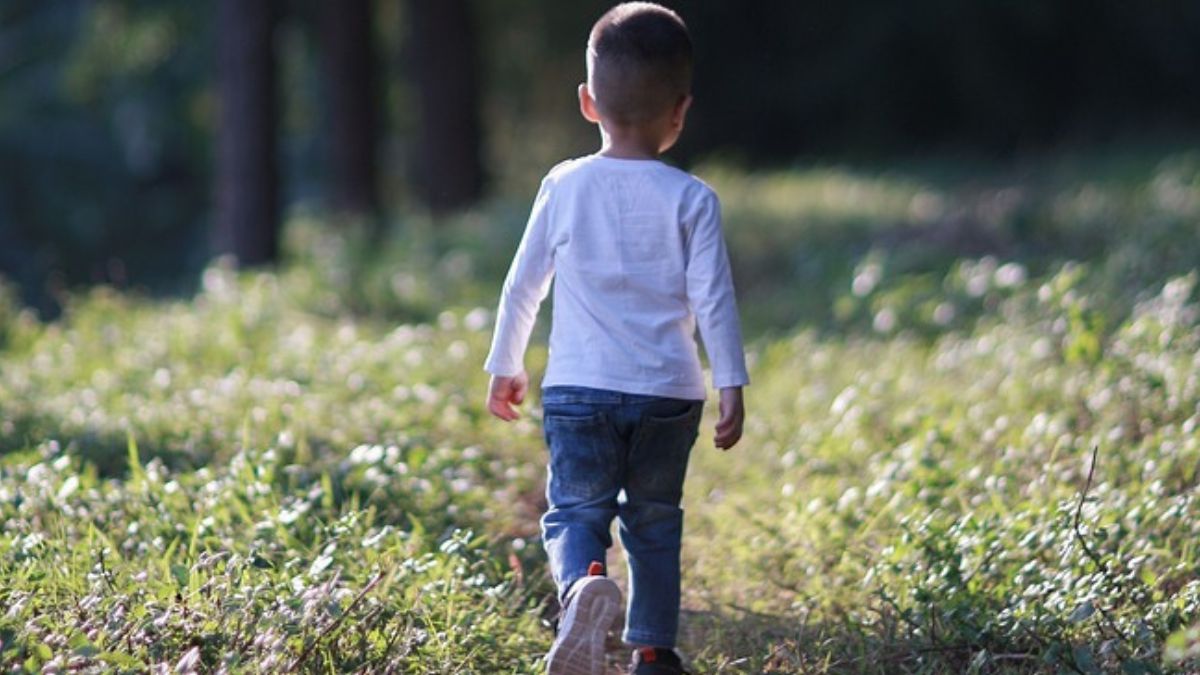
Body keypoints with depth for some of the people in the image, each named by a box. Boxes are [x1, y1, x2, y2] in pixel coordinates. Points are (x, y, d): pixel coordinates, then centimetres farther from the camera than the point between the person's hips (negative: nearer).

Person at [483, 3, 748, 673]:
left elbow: (524, 284, 7)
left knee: (575, 510, 1)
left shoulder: (564, 186, 2)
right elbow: (713, 298, -7)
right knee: (654, 520, 16)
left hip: (578, 390, 0)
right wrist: (732, 387, -2)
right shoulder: (691, 199, -3)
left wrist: (506, 366, 19)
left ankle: (584, 583, -31)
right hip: (668, 393, 0)